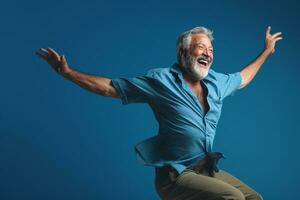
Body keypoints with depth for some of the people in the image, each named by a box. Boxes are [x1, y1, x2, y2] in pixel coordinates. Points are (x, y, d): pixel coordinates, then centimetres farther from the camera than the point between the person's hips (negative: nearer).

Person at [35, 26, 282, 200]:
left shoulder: (216, 82, 9)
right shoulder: (162, 80, -9)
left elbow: (242, 78, 31)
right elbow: (109, 87, -7)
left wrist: (266, 51, 36)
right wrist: (67, 71, -14)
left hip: (207, 169, 7)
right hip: (176, 176, -7)